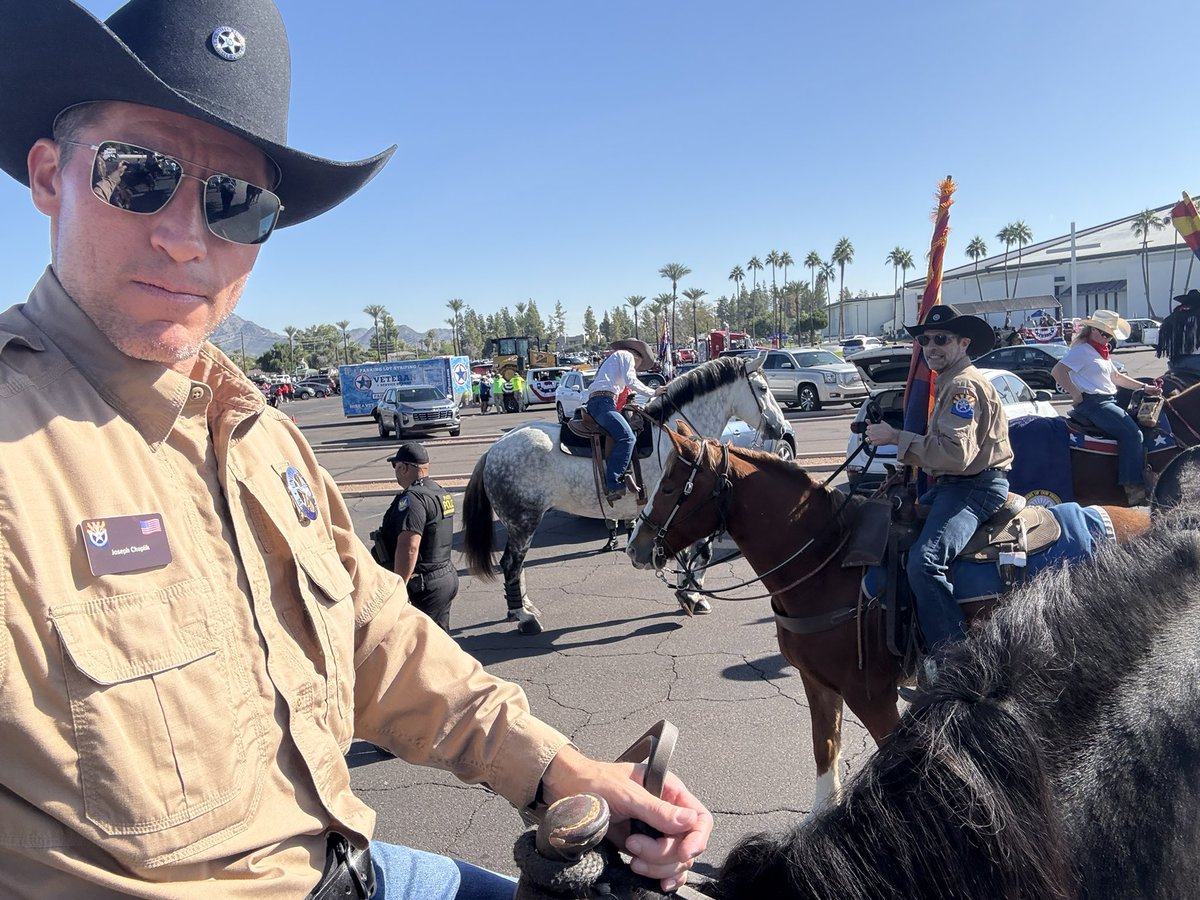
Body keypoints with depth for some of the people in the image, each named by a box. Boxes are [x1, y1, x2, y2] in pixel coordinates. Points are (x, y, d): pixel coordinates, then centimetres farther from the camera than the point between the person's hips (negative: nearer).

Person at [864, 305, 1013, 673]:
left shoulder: (963, 384, -14)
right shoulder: (948, 381, 20)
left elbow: (956, 453, -27)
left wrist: (895, 437, -22)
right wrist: (906, 470, 15)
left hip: (977, 487, -11)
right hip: (952, 484, 11)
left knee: (924, 561, -29)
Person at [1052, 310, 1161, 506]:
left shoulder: (1102, 352, 21)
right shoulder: (1082, 350, -9)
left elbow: (1116, 377, 28)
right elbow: (1057, 371, -20)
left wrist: (1145, 387, 21)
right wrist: (1076, 395, -19)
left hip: (1111, 400, 10)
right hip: (1094, 403, -10)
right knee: (1132, 434, -22)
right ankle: (1133, 488, -21)